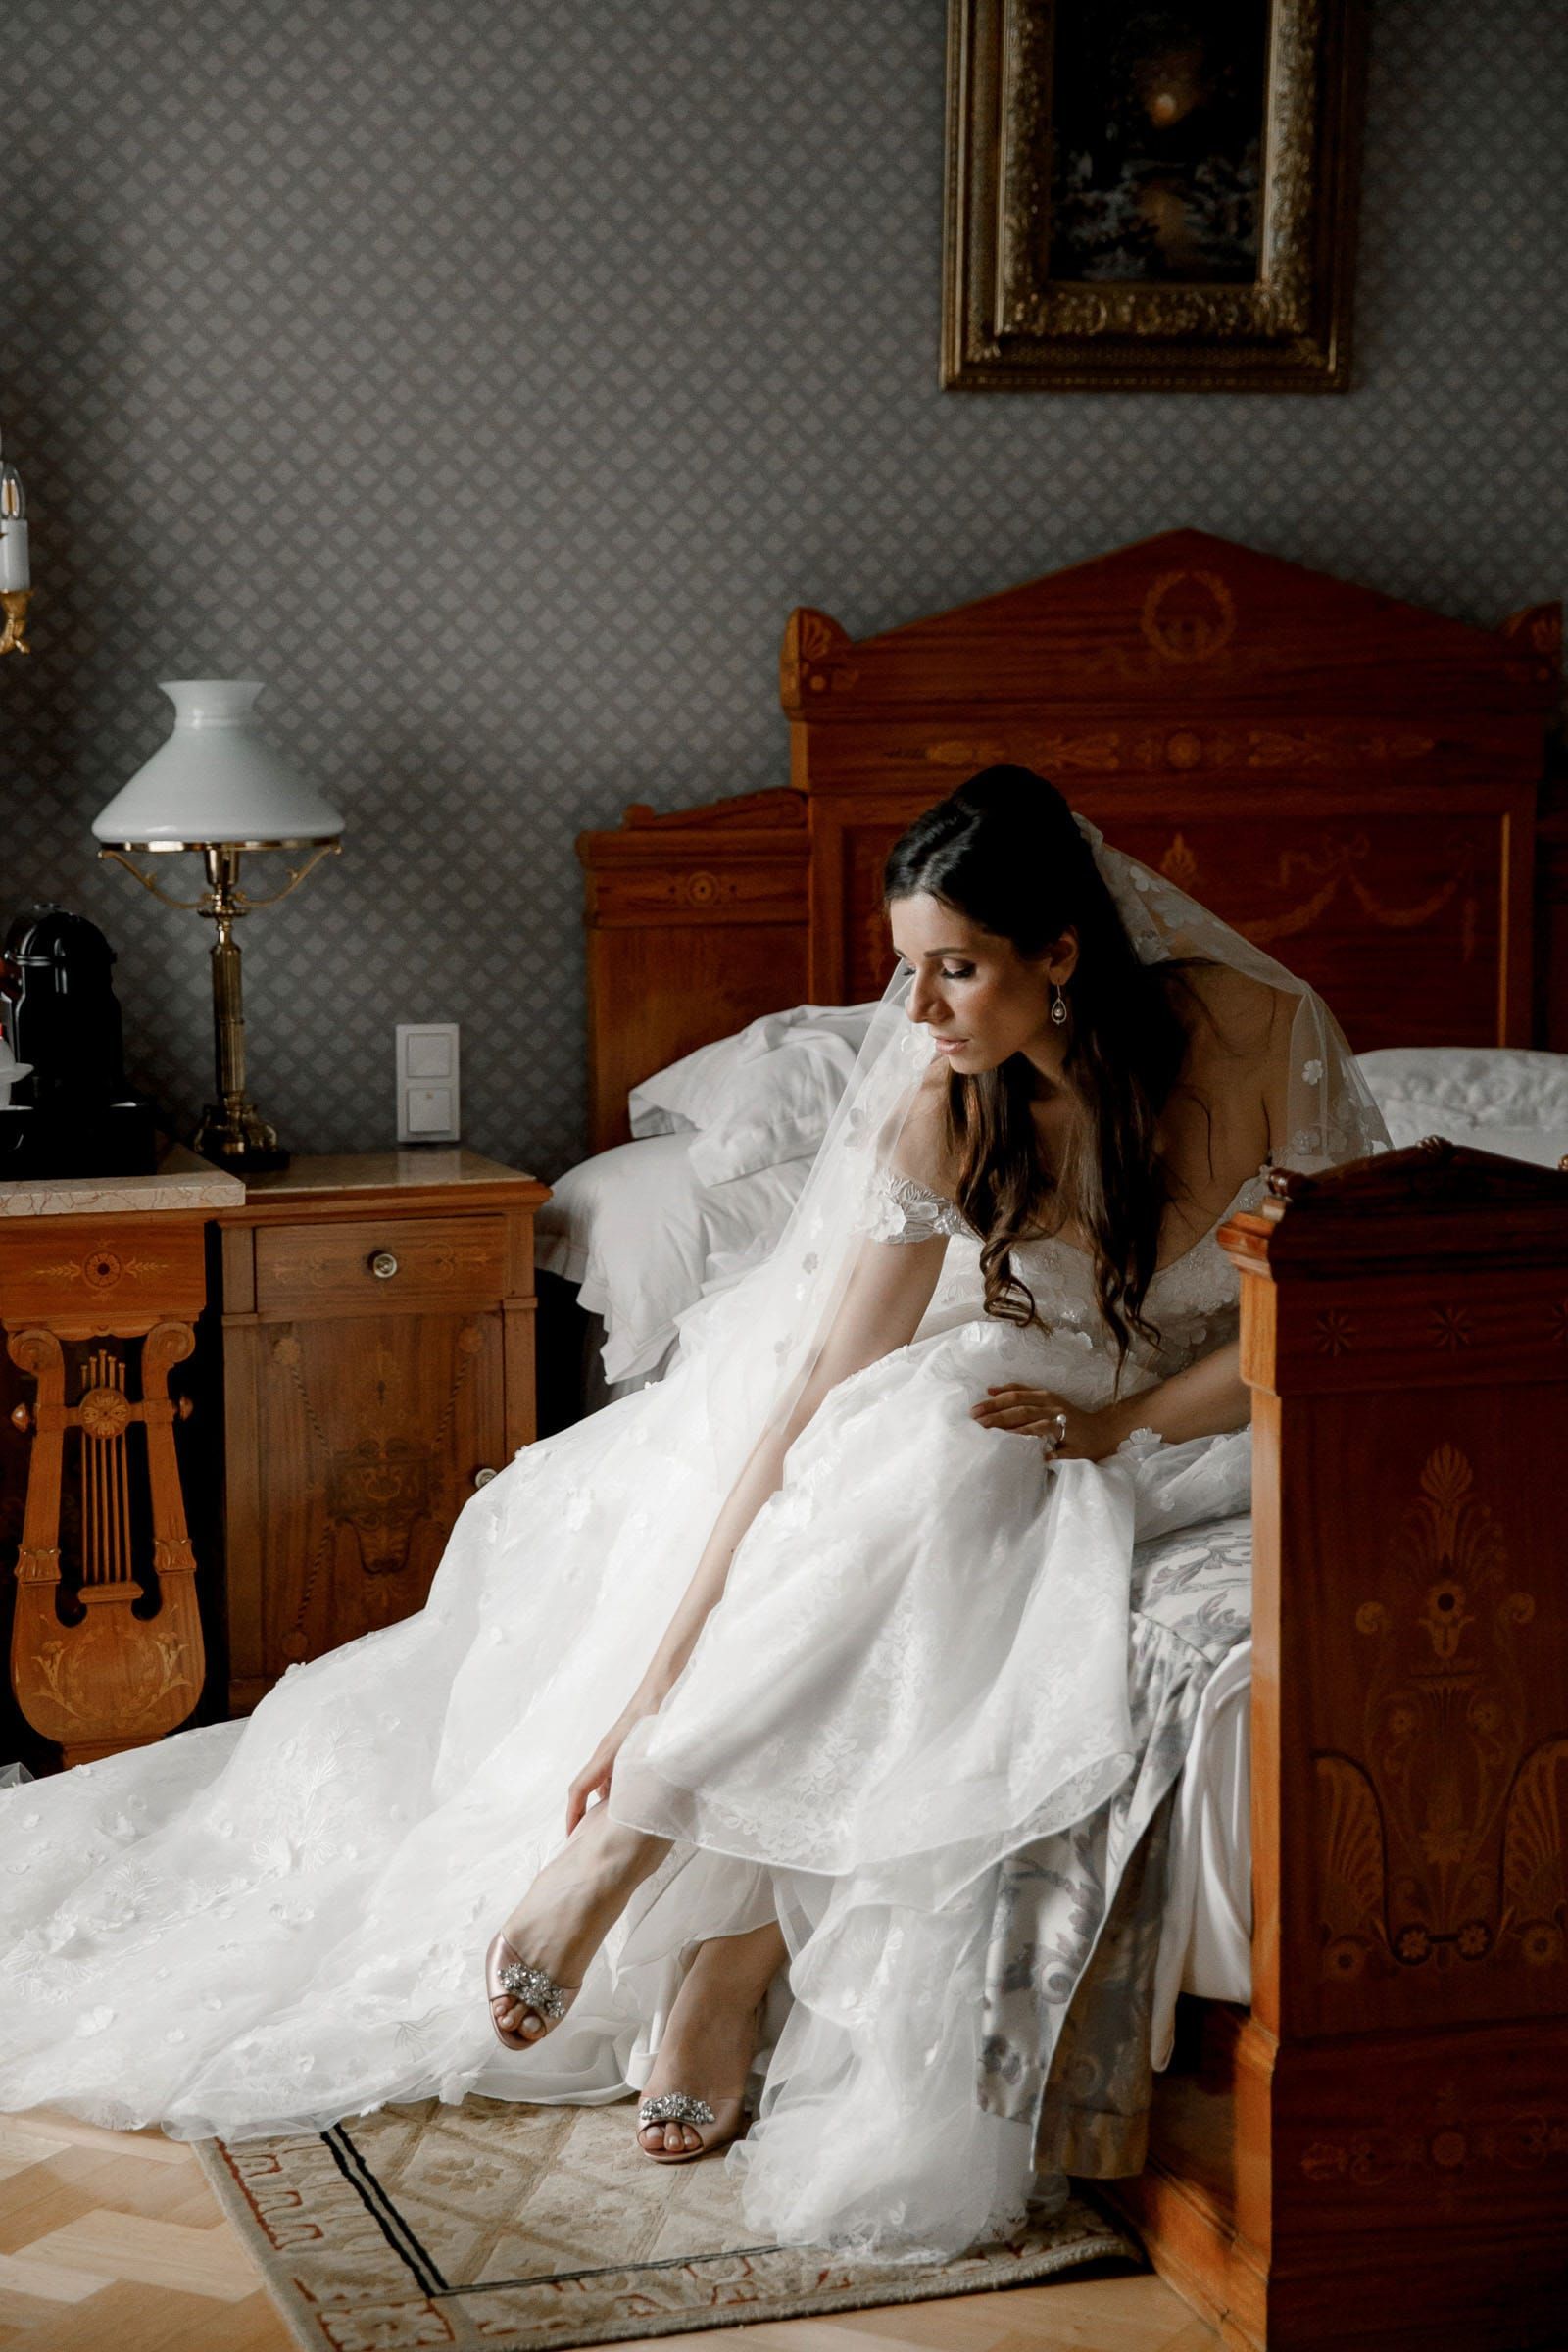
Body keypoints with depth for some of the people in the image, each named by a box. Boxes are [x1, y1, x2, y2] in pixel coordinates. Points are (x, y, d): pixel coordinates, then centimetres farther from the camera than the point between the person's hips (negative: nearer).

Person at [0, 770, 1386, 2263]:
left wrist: (1120, 1424, -26)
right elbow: (819, 1396, -21)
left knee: (928, 1469, -33)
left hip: (1205, 1415, -2)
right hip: (1028, 1387, 2)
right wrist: (662, 1679, -27)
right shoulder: (945, 1105, -17)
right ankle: (726, 1950, -24)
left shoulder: (1251, 1032, -23)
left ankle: (630, 1839, -24)